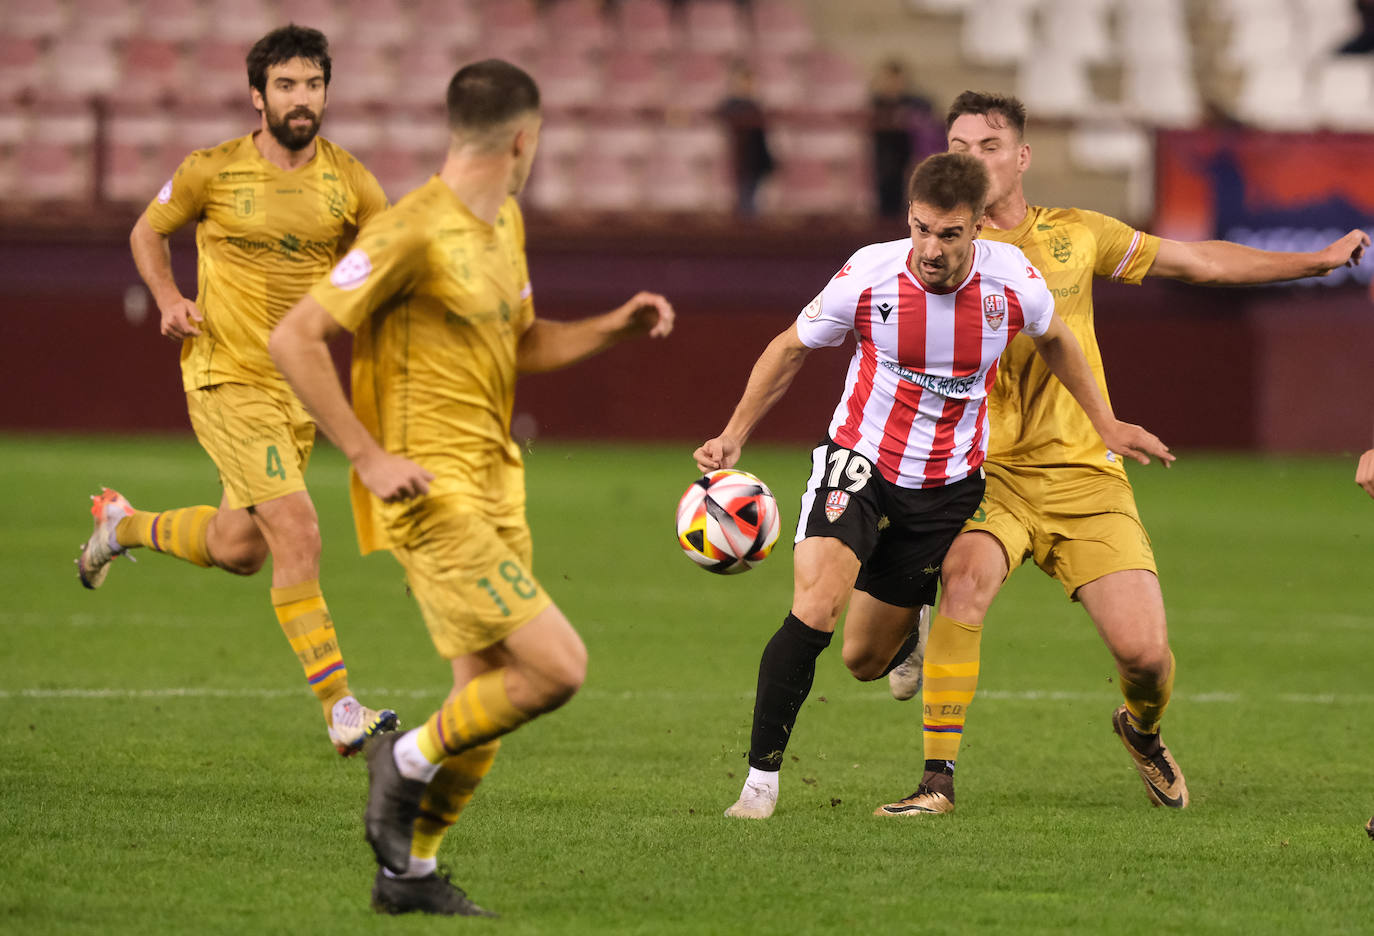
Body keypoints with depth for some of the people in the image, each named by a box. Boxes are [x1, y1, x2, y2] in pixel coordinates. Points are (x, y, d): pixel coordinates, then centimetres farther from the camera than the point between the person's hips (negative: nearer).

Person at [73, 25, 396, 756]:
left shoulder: (348, 182, 1)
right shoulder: (212, 171, -8)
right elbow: (148, 232, 9)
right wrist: (168, 299, -8)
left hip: (300, 387, 6)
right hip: (228, 384, -5)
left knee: (238, 552, 17)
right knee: (298, 536, -18)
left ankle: (124, 524, 46)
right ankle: (340, 711, -17)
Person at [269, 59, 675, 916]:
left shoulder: (506, 225, 13)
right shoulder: (415, 232, -16)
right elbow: (294, 340, -18)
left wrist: (612, 329, 11)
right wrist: (370, 458, -19)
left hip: (493, 487, 9)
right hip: (432, 492, -9)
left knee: (491, 692, 10)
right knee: (557, 667, -15)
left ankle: (410, 872, 22)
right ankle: (409, 761, 4)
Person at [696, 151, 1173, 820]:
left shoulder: (1012, 280, -15)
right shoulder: (868, 277, -19)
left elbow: (1053, 340, 10)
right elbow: (791, 347, -1)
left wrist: (1105, 425, 14)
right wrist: (734, 436, -4)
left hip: (949, 483, 2)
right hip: (860, 462, -2)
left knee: (865, 660, 8)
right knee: (814, 609, -26)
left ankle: (914, 626, 48)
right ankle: (761, 778, -15)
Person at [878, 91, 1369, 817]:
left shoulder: (1074, 234, 10)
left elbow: (1198, 262, 18)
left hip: (1083, 472, 2)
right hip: (988, 470, -2)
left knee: (1144, 651, -8)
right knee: (965, 575, -34)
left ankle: (1141, 729, 31)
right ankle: (938, 777, -25)